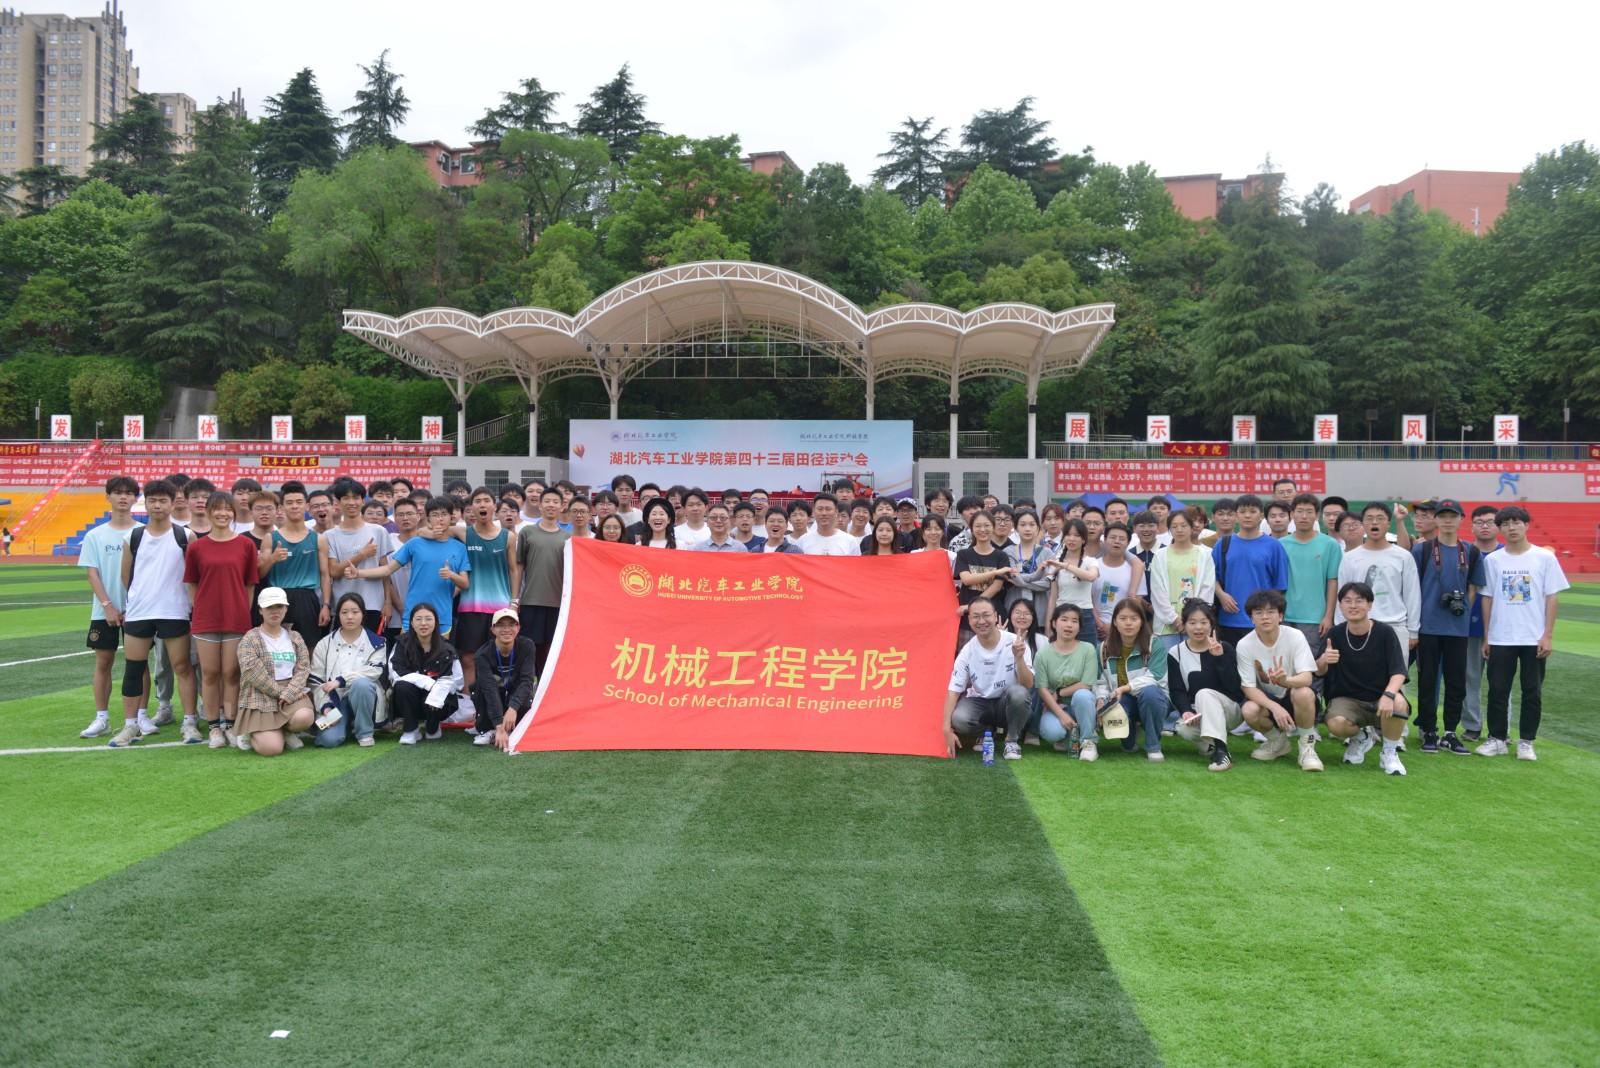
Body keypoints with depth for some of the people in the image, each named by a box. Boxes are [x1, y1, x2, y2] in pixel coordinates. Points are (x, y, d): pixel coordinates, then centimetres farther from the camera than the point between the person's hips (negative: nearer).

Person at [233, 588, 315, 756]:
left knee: (304, 717, -32)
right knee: (272, 748, -21)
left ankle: (288, 731, 6)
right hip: (260, 698, -3)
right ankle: (253, 733, 16)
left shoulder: (295, 638, 13)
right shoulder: (249, 640, -1)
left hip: (292, 693, 3)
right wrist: (280, 691, -14)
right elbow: (254, 675, -11)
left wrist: (288, 694, -15)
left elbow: (303, 669, 1)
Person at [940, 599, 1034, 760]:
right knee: (959, 719, -30)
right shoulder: (967, 652, -11)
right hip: (980, 702, 1)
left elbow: (1028, 685, -21)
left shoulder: (1015, 643, -17)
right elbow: (954, 690, -9)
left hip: (1008, 703, -1)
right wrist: (947, 729, -19)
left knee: (1018, 692, -35)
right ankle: (987, 731, 6)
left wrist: (1019, 658, -40)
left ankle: (1012, 739, -8)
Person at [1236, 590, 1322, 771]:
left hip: (1294, 694, -2)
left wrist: (1286, 680, -50)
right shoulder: (1244, 645, -15)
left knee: (1304, 693, -37)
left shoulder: (1295, 637, -18)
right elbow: (1249, 687, -14)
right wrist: (1275, 707, -31)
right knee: (1249, 711, -32)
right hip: (1267, 699, 2)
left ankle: (1307, 747, -10)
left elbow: (1306, 678, -26)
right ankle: (1277, 740, 5)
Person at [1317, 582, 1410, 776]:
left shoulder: (1385, 632, -10)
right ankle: (1360, 737, 10)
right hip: (1346, 699, 1)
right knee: (1336, 724, -31)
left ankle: (1390, 752, -6)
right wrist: (1323, 661, -30)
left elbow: (1398, 672, -15)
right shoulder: (1336, 634, -5)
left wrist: (1388, 695, -36)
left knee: (1398, 703, -35)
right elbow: (1319, 672, -4)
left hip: (1380, 699, -1)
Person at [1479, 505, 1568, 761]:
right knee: (1497, 691, 4)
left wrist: (1548, 635, -7)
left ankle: (1526, 742, 15)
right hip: (1500, 639, 1)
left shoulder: (1544, 557, -1)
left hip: (1534, 640, -1)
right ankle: (1497, 739, 15)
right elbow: (1488, 598, 8)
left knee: (1532, 692, 5)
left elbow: (1552, 597, -1)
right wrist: (1486, 637, 6)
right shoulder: (1492, 560, 5)